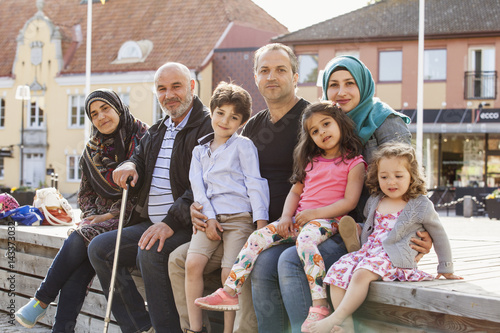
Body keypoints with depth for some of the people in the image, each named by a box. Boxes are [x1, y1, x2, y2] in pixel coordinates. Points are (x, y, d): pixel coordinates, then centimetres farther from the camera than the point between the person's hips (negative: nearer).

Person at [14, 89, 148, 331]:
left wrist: (112, 214, -13)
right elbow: (85, 192, 20)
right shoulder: (93, 149, 15)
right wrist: (92, 215, 0)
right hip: (99, 217, 5)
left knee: (79, 239, -29)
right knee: (78, 269, -23)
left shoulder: (143, 138, -4)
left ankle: (42, 300, -13)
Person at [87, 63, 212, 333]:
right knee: (99, 248, -4)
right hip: (150, 224, 9)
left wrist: (171, 223, -27)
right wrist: (129, 167, -4)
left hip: (187, 226, -9)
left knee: (150, 252, -33)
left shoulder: (207, 126, -7)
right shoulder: (156, 132, 21)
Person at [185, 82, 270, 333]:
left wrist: (261, 219, -10)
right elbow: (198, 186, 10)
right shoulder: (200, 150, 20)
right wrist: (208, 217, -5)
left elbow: (255, 183, -1)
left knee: (230, 273, -14)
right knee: (193, 263, -14)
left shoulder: (243, 145, 6)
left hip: (239, 217, -4)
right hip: (210, 217, 4)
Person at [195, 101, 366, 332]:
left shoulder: (354, 163, 0)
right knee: (258, 237, -12)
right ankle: (229, 293, -10)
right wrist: (286, 216, 2)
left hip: (327, 219, -7)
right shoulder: (311, 161, 21)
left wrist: (314, 213, -16)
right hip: (298, 218, 7)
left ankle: (320, 304, -43)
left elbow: (350, 201, -9)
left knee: (305, 240, -39)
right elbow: (295, 191, 21)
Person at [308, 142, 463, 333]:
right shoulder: (374, 201, 17)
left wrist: (446, 269, 17)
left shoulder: (421, 205, 2)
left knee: (362, 273, -34)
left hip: (395, 258, -6)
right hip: (368, 251, 6)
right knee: (337, 271, -18)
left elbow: (439, 236, 12)